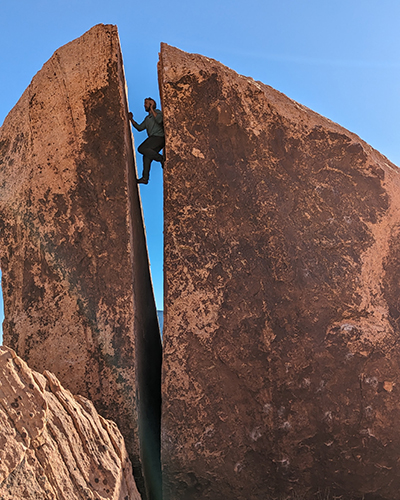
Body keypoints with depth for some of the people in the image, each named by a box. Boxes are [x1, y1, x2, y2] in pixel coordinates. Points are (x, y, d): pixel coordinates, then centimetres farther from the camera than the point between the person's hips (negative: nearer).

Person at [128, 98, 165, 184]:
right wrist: (131, 119, 13)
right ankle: (145, 178, -3)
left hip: (158, 137, -8)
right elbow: (140, 127, 22)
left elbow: (159, 120, -23)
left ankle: (161, 158, -14)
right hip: (153, 139, 8)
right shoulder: (147, 118, 24)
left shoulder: (157, 112, 0)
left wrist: (152, 109, -16)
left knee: (141, 149, -20)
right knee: (146, 156, -1)